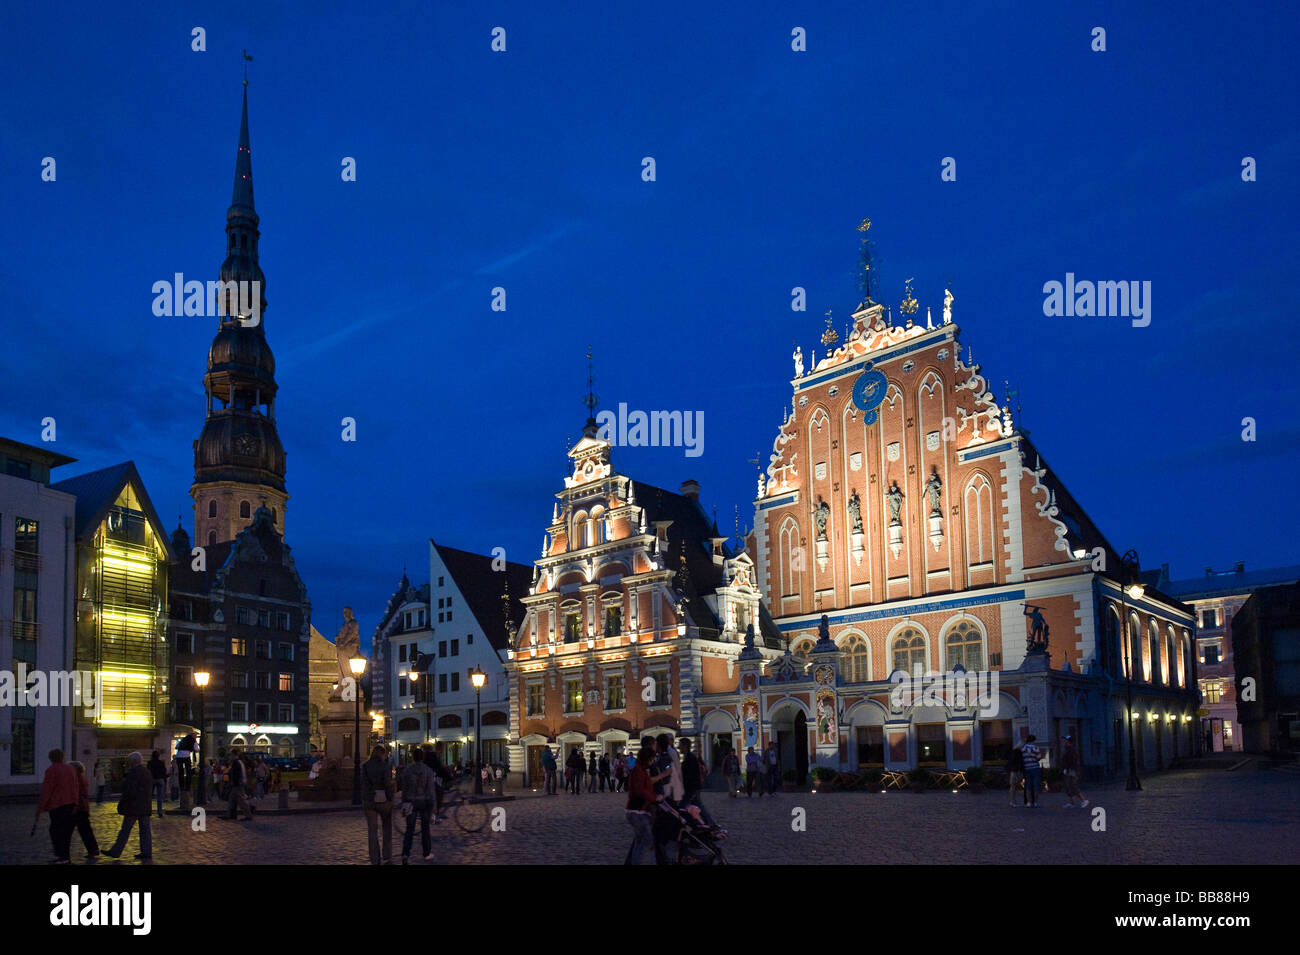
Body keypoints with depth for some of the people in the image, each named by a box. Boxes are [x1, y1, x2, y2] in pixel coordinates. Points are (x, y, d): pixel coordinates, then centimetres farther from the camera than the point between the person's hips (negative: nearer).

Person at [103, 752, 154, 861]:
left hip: (133, 807, -8)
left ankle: (115, 851, 9)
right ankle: (147, 853, 6)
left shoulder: (133, 772, -15)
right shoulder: (147, 772, 13)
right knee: (145, 829, 7)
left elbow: (129, 791, -19)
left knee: (125, 829, 0)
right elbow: (151, 790, 19)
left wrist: (121, 803, -10)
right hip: (145, 807, 8)